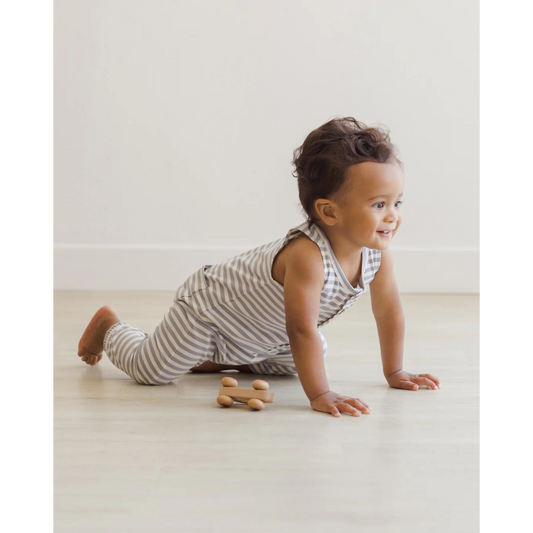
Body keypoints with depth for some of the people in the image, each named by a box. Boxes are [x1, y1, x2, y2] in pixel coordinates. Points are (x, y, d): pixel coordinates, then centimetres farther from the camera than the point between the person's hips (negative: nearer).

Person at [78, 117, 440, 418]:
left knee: (303, 361, 24)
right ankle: (109, 327, 28)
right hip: (210, 306, -8)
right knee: (150, 369, -4)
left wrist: (395, 372, -4)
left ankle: (219, 359, 31)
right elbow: (302, 330, -45)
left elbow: (389, 311, -7)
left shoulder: (377, 249, -20)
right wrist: (319, 395, -45)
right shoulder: (307, 256, -44)